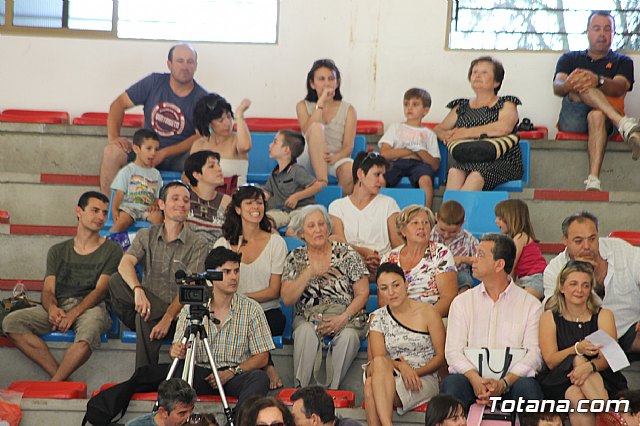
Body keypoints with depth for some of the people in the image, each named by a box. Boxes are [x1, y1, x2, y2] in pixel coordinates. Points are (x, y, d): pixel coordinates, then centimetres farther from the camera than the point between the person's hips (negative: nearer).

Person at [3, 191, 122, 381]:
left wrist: (73, 314, -20)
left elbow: (101, 290, -3)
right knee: (11, 322, -22)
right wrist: (52, 309, -16)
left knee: (89, 329, -41)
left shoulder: (112, 250, 10)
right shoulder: (58, 251, 20)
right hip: (59, 306, 4)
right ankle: (61, 379, -28)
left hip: (91, 307, -4)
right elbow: (48, 291, 10)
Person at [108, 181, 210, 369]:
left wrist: (168, 318, -26)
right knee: (117, 281, -23)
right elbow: (125, 264, -12)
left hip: (177, 313, -3)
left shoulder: (197, 244, -1)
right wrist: (138, 290, -34)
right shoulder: (146, 236, 8)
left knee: (146, 319, -35)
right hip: (147, 305, 3)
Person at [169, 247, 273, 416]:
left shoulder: (251, 309, 3)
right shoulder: (191, 308, 5)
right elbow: (177, 347, 5)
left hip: (237, 374, 0)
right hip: (201, 374, 1)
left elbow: (262, 357, 2)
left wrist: (231, 372, -13)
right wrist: (175, 351, -22)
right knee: (179, 367, -31)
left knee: (260, 378, -33)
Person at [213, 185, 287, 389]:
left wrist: (243, 297, -17)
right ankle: (268, 368, -19)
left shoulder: (276, 243, 6)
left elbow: (274, 290, -2)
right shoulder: (224, 244, 10)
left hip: (268, 312, -1)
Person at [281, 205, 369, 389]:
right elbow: (287, 299, -1)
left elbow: (362, 294, 0)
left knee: (348, 336, -35)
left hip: (346, 317, -1)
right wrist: (310, 272, -12)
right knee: (306, 332, -34)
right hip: (308, 318, 1)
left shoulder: (347, 253, 4)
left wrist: (343, 318, -15)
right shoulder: (295, 258, 8)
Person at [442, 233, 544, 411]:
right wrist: (475, 379, -18)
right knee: (452, 383, -33)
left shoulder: (530, 305, 10)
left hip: (511, 380, -1)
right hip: (471, 378, 1)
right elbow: (453, 350, 4)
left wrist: (504, 383, -20)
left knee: (528, 387, -35)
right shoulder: (462, 302, 16)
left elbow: (533, 353, -1)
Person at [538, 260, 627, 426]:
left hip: (601, 379, 0)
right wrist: (578, 349, -25)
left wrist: (590, 366, -30)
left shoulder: (604, 315, 10)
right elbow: (550, 361, -5)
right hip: (558, 383, 0)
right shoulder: (549, 318, 9)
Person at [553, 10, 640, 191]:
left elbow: (619, 88, -4)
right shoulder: (570, 58, 25)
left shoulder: (622, 61, 21)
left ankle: (593, 182, -56)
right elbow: (557, 87, 3)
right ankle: (625, 124, -50)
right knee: (579, 87, -28)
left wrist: (598, 81, -28)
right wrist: (568, 85, -24)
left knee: (597, 115, -38)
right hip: (572, 121, 1)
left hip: (606, 122, -1)